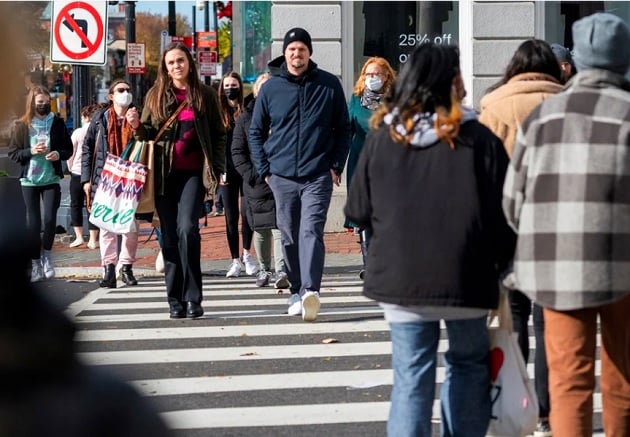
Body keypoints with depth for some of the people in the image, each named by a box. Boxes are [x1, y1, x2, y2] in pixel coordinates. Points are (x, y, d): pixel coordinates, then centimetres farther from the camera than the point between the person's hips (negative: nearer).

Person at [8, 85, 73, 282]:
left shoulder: (57, 123, 3)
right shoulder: (21, 125, 0)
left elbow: (68, 149, 8)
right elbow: (12, 153, 0)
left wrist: (58, 154, -13)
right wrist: (31, 151, -16)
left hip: (51, 179, 0)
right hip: (29, 180, 0)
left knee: (50, 219, -10)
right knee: (33, 223, 1)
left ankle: (46, 255, 14)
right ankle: (36, 264, 10)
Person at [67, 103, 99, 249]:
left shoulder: (78, 132, -8)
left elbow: (70, 154, -2)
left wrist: (71, 168, 14)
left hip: (78, 173, -1)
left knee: (76, 205, 13)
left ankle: (79, 237, 6)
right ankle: (93, 240, 8)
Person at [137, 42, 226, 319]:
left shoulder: (205, 95, 8)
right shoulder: (155, 96, 11)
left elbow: (218, 134, 9)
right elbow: (147, 133, 15)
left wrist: (218, 169, 0)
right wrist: (138, 128, -8)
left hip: (192, 172, -2)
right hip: (163, 174, 2)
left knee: (187, 228, -18)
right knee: (170, 236, 2)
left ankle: (193, 298, -11)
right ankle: (175, 300, 8)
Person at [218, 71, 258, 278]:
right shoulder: (219, 112, 7)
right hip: (228, 171, 2)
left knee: (247, 212, -3)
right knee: (231, 216, 4)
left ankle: (246, 253, 17)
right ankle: (235, 260, 10)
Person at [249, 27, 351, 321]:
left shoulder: (329, 85, 3)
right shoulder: (270, 88, 5)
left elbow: (343, 128, 9)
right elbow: (255, 132, 12)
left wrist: (336, 165, -1)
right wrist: (264, 169, 4)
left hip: (318, 176, -2)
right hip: (282, 176, 2)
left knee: (311, 231, -16)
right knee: (289, 237, 8)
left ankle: (310, 290, -27)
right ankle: (297, 291, 18)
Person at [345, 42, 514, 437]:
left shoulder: (382, 138, -1)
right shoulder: (478, 139, -8)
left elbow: (359, 211, 5)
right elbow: (504, 212, -5)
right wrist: (500, 263, 11)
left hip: (401, 277, 1)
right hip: (465, 275, -1)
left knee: (411, 378, 5)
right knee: (469, 364, 18)